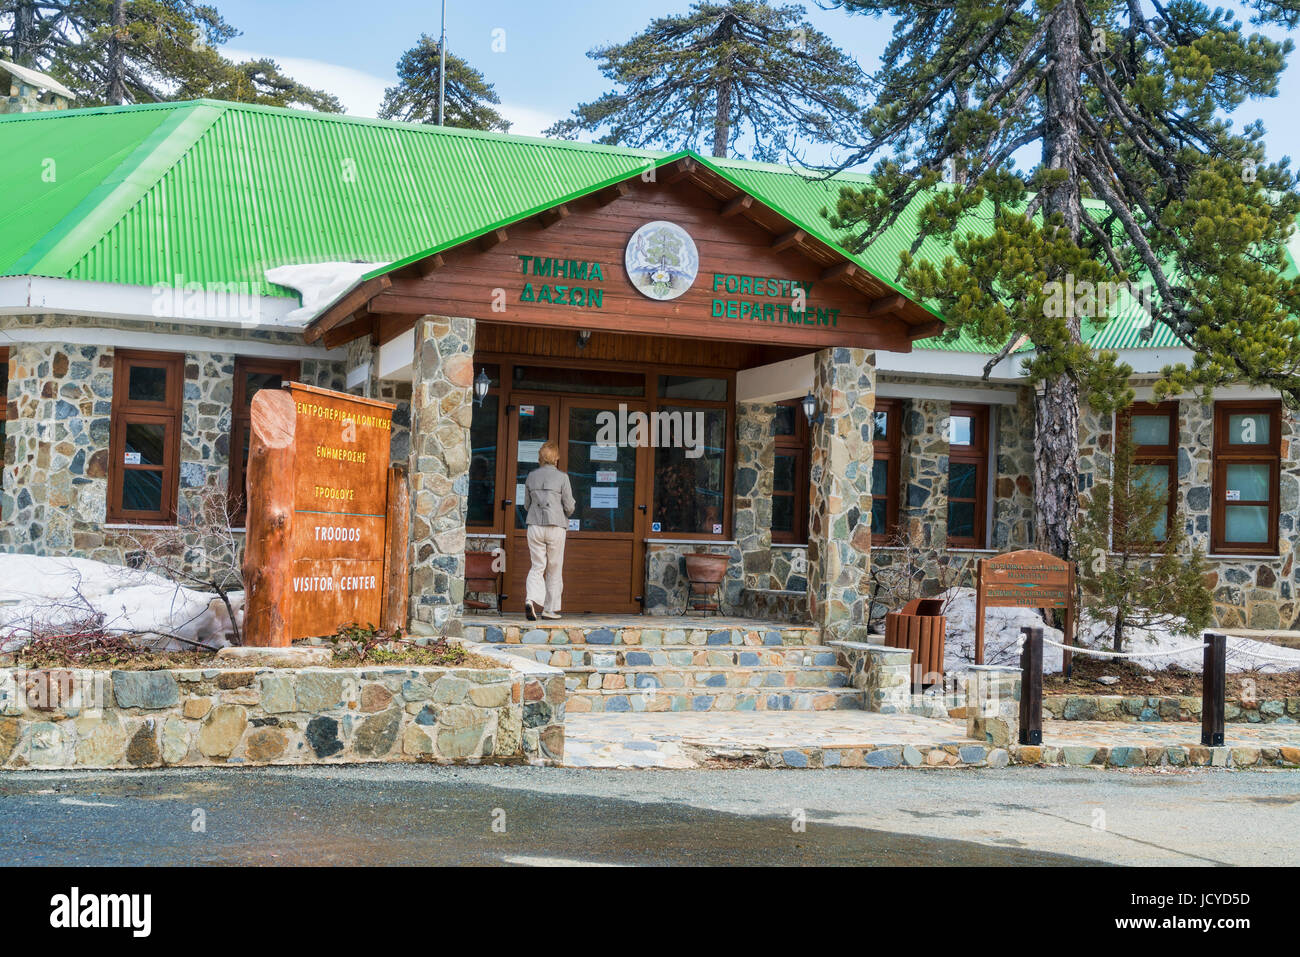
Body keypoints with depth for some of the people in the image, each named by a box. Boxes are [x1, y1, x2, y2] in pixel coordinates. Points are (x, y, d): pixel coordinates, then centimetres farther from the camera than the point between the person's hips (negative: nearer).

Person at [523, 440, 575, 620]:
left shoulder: (531, 477, 3)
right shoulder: (562, 477, -7)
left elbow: (526, 505, 10)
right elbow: (569, 507, -6)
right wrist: (565, 515, 16)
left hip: (535, 526, 3)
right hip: (555, 527, -3)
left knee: (537, 566, 6)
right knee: (554, 569, 9)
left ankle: (531, 600, -17)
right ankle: (550, 608, 14)